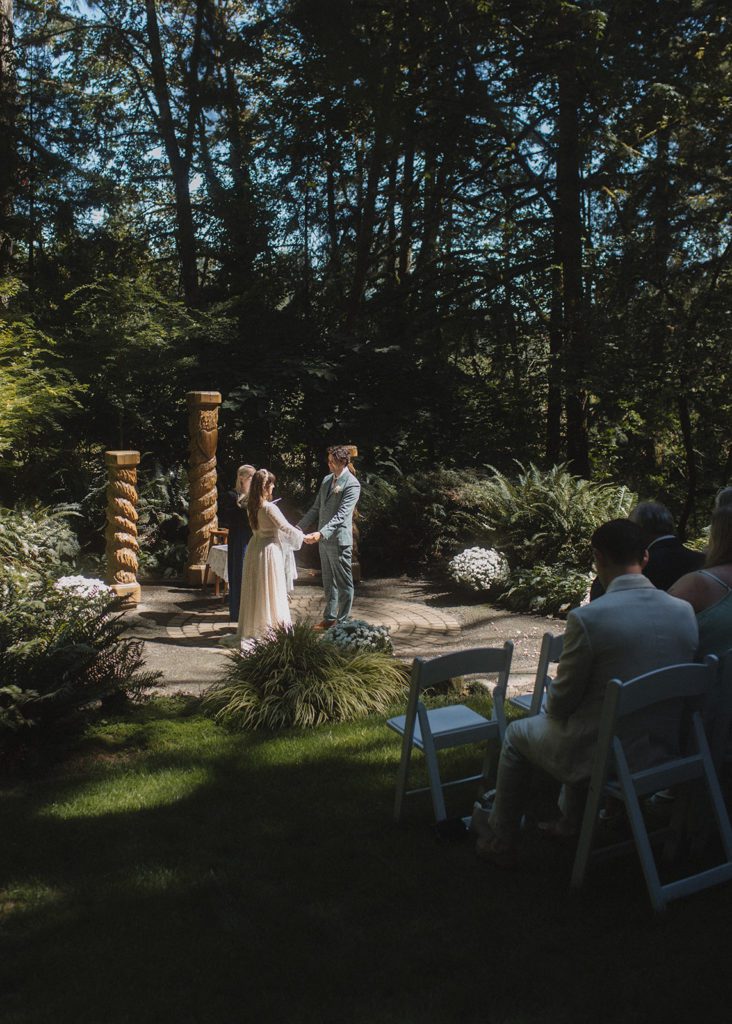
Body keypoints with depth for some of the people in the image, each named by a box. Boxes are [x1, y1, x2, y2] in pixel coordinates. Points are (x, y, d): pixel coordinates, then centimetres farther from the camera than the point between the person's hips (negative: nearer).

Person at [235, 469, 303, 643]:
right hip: (269, 549, -7)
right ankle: (270, 630, 10)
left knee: (254, 591, 14)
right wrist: (302, 535, 1)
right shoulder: (269, 507, -20)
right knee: (271, 592, 4)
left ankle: (250, 629, 22)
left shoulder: (251, 506, 2)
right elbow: (285, 527, -15)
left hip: (254, 547, 7)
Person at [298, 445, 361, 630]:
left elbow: (341, 515, -23)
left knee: (343, 583, 3)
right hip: (324, 539, 8)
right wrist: (299, 527, 7)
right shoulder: (327, 479, 11)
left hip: (339, 540, -8)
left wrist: (320, 533, -32)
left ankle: (343, 621, 11)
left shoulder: (352, 485, -14)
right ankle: (329, 618, 26)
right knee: (328, 582, 16)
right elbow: (316, 509, 15)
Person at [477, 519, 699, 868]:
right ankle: (569, 822, 47)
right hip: (658, 751, 6)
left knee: (517, 735, 24)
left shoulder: (587, 618, -25)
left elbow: (562, 701, -15)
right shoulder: (685, 612, -8)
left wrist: (553, 707, 9)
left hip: (599, 755, -5)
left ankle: (501, 842, 34)